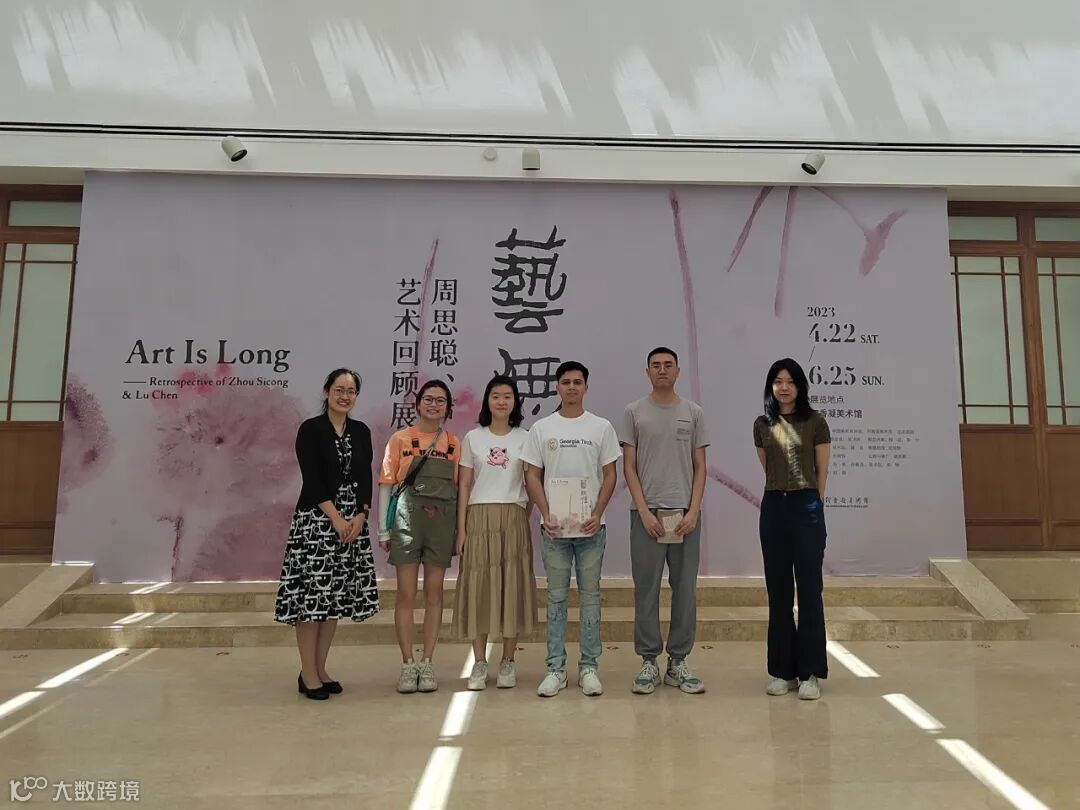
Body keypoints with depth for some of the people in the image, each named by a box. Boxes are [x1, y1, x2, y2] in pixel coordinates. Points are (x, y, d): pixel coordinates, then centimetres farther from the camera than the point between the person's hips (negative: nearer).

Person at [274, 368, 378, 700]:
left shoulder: (362, 432, 10)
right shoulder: (311, 430, -4)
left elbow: (366, 479, 8)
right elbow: (312, 480, -10)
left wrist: (360, 517, -6)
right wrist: (336, 518, -14)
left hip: (353, 522, 5)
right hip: (317, 519, -5)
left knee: (337, 595, 8)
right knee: (311, 593, -4)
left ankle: (321, 668, 19)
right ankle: (307, 673, 7)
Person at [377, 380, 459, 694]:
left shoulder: (453, 443, 8)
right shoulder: (400, 439, 2)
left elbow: (458, 488, 9)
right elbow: (386, 484, 2)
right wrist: (383, 529, -2)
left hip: (442, 522, 2)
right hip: (407, 519, -2)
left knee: (434, 593, 6)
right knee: (406, 594, 1)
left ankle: (427, 662, 15)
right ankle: (408, 664, 10)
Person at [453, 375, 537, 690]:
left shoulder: (525, 438, 6)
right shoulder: (472, 438, 7)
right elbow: (464, 485, 6)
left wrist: (525, 519, -3)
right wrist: (461, 528, 0)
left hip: (513, 519, 0)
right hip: (479, 518, 0)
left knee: (513, 587, 1)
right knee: (478, 588, 0)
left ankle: (507, 663, 13)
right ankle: (479, 664, 10)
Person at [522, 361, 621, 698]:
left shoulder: (601, 427, 4)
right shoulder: (541, 428, 4)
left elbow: (609, 474, 3)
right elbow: (532, 475, 3)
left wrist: (598, 514, -8)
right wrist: (546, 515, -7)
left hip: (590, 526, 0)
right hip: (554, 526, 0)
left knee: (590, 596, 7)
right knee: (556, 597, 7)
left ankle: (588, 667, 16)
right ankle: (555, 668, 15)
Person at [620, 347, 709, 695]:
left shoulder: (693, 412, 7)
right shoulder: (634, 412, 2)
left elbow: (699, 467, 5)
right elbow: (629, 467, 0)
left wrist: (693, 511, -6)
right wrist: (644, 511, -9)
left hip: (685, 515, 2)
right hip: (647, 513, -2)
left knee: (685, 590, 7)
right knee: (646, 590, 4)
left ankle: (678, 662, 19)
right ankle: (649, 663, 15)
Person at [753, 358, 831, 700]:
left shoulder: (815, 422, -1)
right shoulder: (762, 425, 8)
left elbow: (822, 471, 3)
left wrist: (813, 504, 5)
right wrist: (781, 491, 12)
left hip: (806, 507, -3)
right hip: (773, 507, 3)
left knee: (809, 590, 1)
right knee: (778, 591, 8)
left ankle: (809, 672, 11)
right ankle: (782, 670, 17)